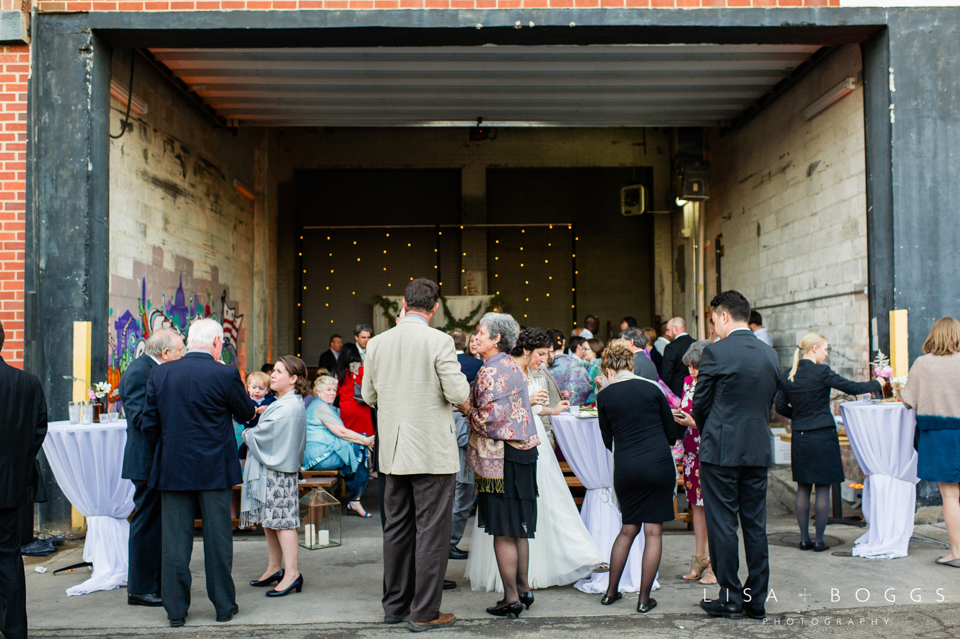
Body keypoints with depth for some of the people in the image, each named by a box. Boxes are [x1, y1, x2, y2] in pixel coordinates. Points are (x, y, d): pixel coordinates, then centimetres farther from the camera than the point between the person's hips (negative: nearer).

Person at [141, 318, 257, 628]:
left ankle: (176, 610, 16)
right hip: (214, 470, -2)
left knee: (175, 540, 9)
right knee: (218, 538, 8)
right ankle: (224, 605, 18)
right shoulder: (225, 374, -12)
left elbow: (149, 425, 3)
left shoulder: (159, 373, -1)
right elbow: (246, 414, 1)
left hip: (172, 469, 3)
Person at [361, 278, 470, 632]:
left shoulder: (377, 342, 2)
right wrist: (460, 381, 5)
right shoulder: (439, 341, -14)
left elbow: (369, 395, 10)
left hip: (393, 452, 6)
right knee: (432, 531, 4)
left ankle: (395, 605, 27)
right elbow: (458, 394, -16)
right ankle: (425, 612, 11)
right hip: (432, 452, -5)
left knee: (397, 528, 16)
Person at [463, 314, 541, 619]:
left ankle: (511, 598, 8)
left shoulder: (492, 372, -17)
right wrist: (473, 406, 13)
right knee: (517, 527, 17)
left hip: (502, 458, -9)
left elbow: (490, 421, -21)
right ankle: (523, 589, 26)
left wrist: (467, 408, -5)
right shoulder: (512, 365, 13)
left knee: (503, 531, 0)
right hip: (522, 453, 10)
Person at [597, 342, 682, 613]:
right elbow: (672, 433, 6)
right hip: (659, 465, -1)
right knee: (653, 532, 5)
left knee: (628, 529, 18)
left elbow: (607, 440, 9)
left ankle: (611, 591, 24)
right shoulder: (652, 388, 0)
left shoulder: (604, 396, 1)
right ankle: (644, 599, 9)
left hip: (625, 469, 2)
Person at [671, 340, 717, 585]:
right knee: (696, 503, 12)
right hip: (693, 450, 7)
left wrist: (694, 422, -23)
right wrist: (676, 415, -3)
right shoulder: (689, 382, 7)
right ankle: (700, 558, 22)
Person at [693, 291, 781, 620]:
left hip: (721, 450, -6)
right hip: (759, 451, 6)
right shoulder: (770, 354, 7)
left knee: (722, 525, 3)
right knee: (756, 525, 12)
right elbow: (770, 403, 12)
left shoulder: (715, 352, -12)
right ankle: (756, 600, 19)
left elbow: (700, 404, -5)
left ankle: (730, 599, 11)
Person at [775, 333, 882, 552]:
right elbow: (852, 388, -7)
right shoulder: (821, 372, -13)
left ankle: (804, 538, 15)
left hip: (799, 437, 5)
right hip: (823, 435, -5)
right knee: (823, 489, 4)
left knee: (803, 488, 12)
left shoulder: (788, 376, 3)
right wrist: (876, 384, 10)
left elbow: (781, 407, 7)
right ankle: (819, 540, 9)